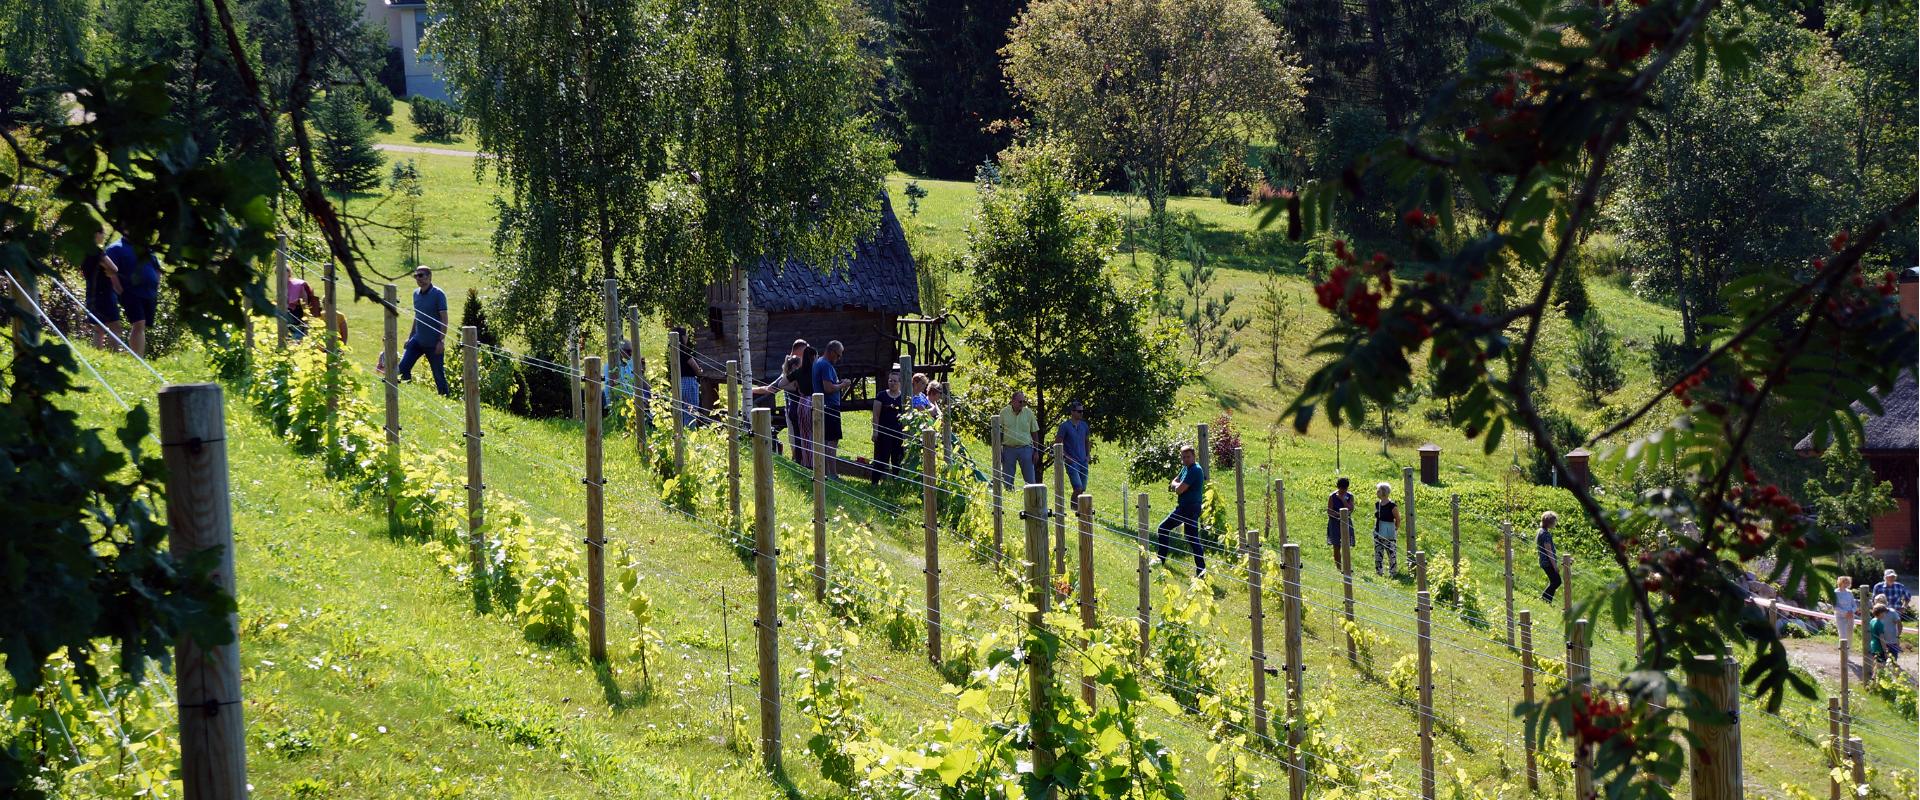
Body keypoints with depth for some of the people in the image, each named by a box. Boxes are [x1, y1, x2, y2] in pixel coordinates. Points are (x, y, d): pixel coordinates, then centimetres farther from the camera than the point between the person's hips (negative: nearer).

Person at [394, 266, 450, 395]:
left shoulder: (438, 294, -12)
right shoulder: (416, 293, 9)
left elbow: (444, 318, -14)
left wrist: (441, 341, -19)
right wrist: (410, 336, 18)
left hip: (434, 343, -6)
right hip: (417, 340, 6)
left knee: (439, 374, 1)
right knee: (403, 367, -2)